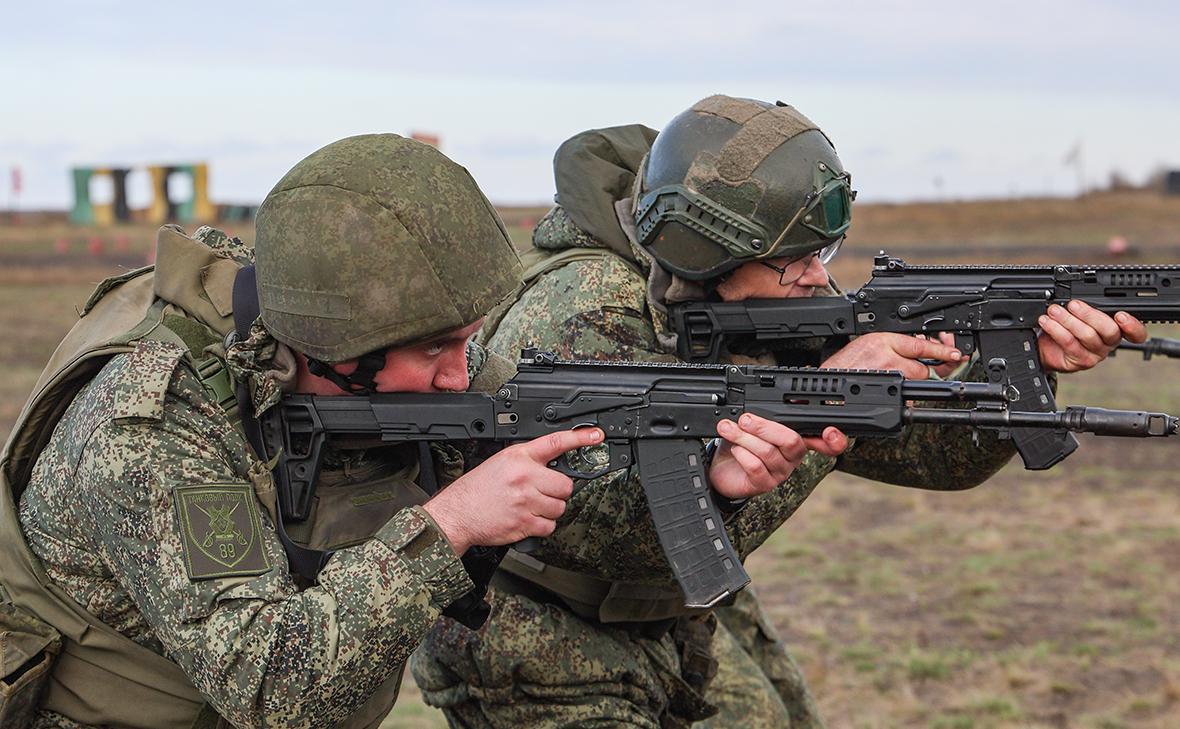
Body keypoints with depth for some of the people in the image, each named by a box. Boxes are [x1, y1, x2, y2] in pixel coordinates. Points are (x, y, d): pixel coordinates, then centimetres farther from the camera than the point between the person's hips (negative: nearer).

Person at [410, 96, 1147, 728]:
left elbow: (924, 448, -7)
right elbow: (622, 529, -43)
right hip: (532, 642, -7)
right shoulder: (586, 317, -31)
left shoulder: (790, 313, -10)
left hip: (682, 619, 7)